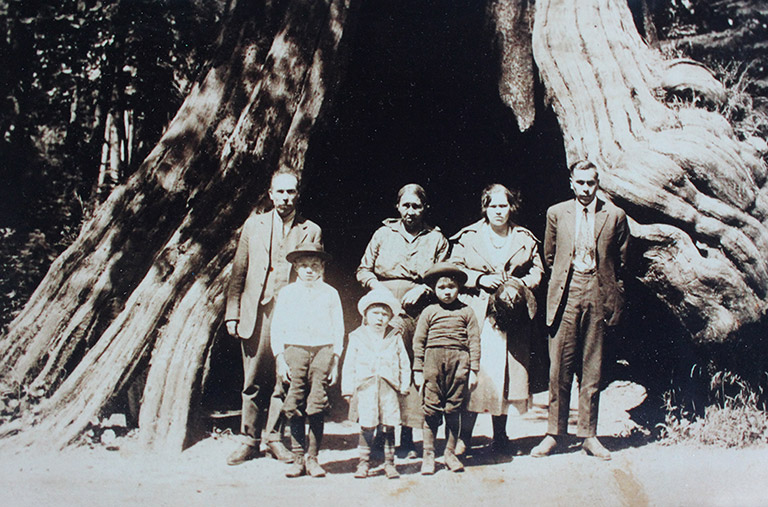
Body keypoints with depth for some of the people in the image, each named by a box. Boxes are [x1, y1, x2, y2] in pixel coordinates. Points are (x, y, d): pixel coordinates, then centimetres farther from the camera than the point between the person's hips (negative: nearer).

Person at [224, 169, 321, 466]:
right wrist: (232, 313, 3)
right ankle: (249, 440, 14)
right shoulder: (254, 225, 11)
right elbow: (238, 272, 10)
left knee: (285, 381, 1)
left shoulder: (311, 231, 7)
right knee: (253, 381, 4)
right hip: (255, 312, 1)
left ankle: (275, 439, 15)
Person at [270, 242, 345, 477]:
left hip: (323, 350, 0)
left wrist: (335, 360, 2)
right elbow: (277, 328, 9)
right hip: (294, 349, 0)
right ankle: (298, 459, 5)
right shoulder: (287, 293, 11)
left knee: (318, 407, -4)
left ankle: (313, 458, 5)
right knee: (294, 406, -3)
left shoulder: (330, 293, 11)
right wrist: (280, 359, 0)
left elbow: (338, 328, 10)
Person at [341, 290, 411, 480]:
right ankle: (364, 462, 8)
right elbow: (349, 366, 9)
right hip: (365, 387, -1)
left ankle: (389, 462, 12)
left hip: (389, 386, 1)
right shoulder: (357, 337, 9)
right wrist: (348, 390, 3)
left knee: (389, 425, 1)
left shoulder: (395, 337, 11)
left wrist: (405, 385, 8)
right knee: (366, 426, -4)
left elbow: (404, 364, 15)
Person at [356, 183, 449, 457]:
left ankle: (407, 437, 3)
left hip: (419, 311, 0)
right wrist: (378, 288, -2)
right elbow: (363, 270, 15)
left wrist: (422, 289, -7)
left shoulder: (436, 239, 12)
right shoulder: (383, 234, 14)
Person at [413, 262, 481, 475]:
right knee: (431, 410, 1)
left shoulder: (466, 312, 7)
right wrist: (418, 370, 4)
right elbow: (418, 342, 8)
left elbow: (474, 342, 6)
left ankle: (450, 452, 19)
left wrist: (474, 370, 2)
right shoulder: (429, 312, 7)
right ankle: (428, 454, 10)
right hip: (433, 362, 0)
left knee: (453, 410, 6)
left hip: (459, 362, 0)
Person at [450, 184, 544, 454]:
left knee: (508, 371, 3)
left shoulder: (525, 239, 12)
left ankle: (500, 436, 15)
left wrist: (522, 284, -5)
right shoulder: (468, 237, 6)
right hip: (477, 314, -2)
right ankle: (465, 435, -1)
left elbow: (537, 271, 15)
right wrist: (480, 279, -9)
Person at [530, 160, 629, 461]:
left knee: (592, 368, 4)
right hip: (566, 295, 1)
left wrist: (612, 295, 10)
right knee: (559, 367, 0)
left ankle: (588, 434, 13)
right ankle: (555, 432, 10)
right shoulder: (556, 213, 9)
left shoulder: (615, 216, 5)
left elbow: (620, 261, 11)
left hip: (597, 295, 0)